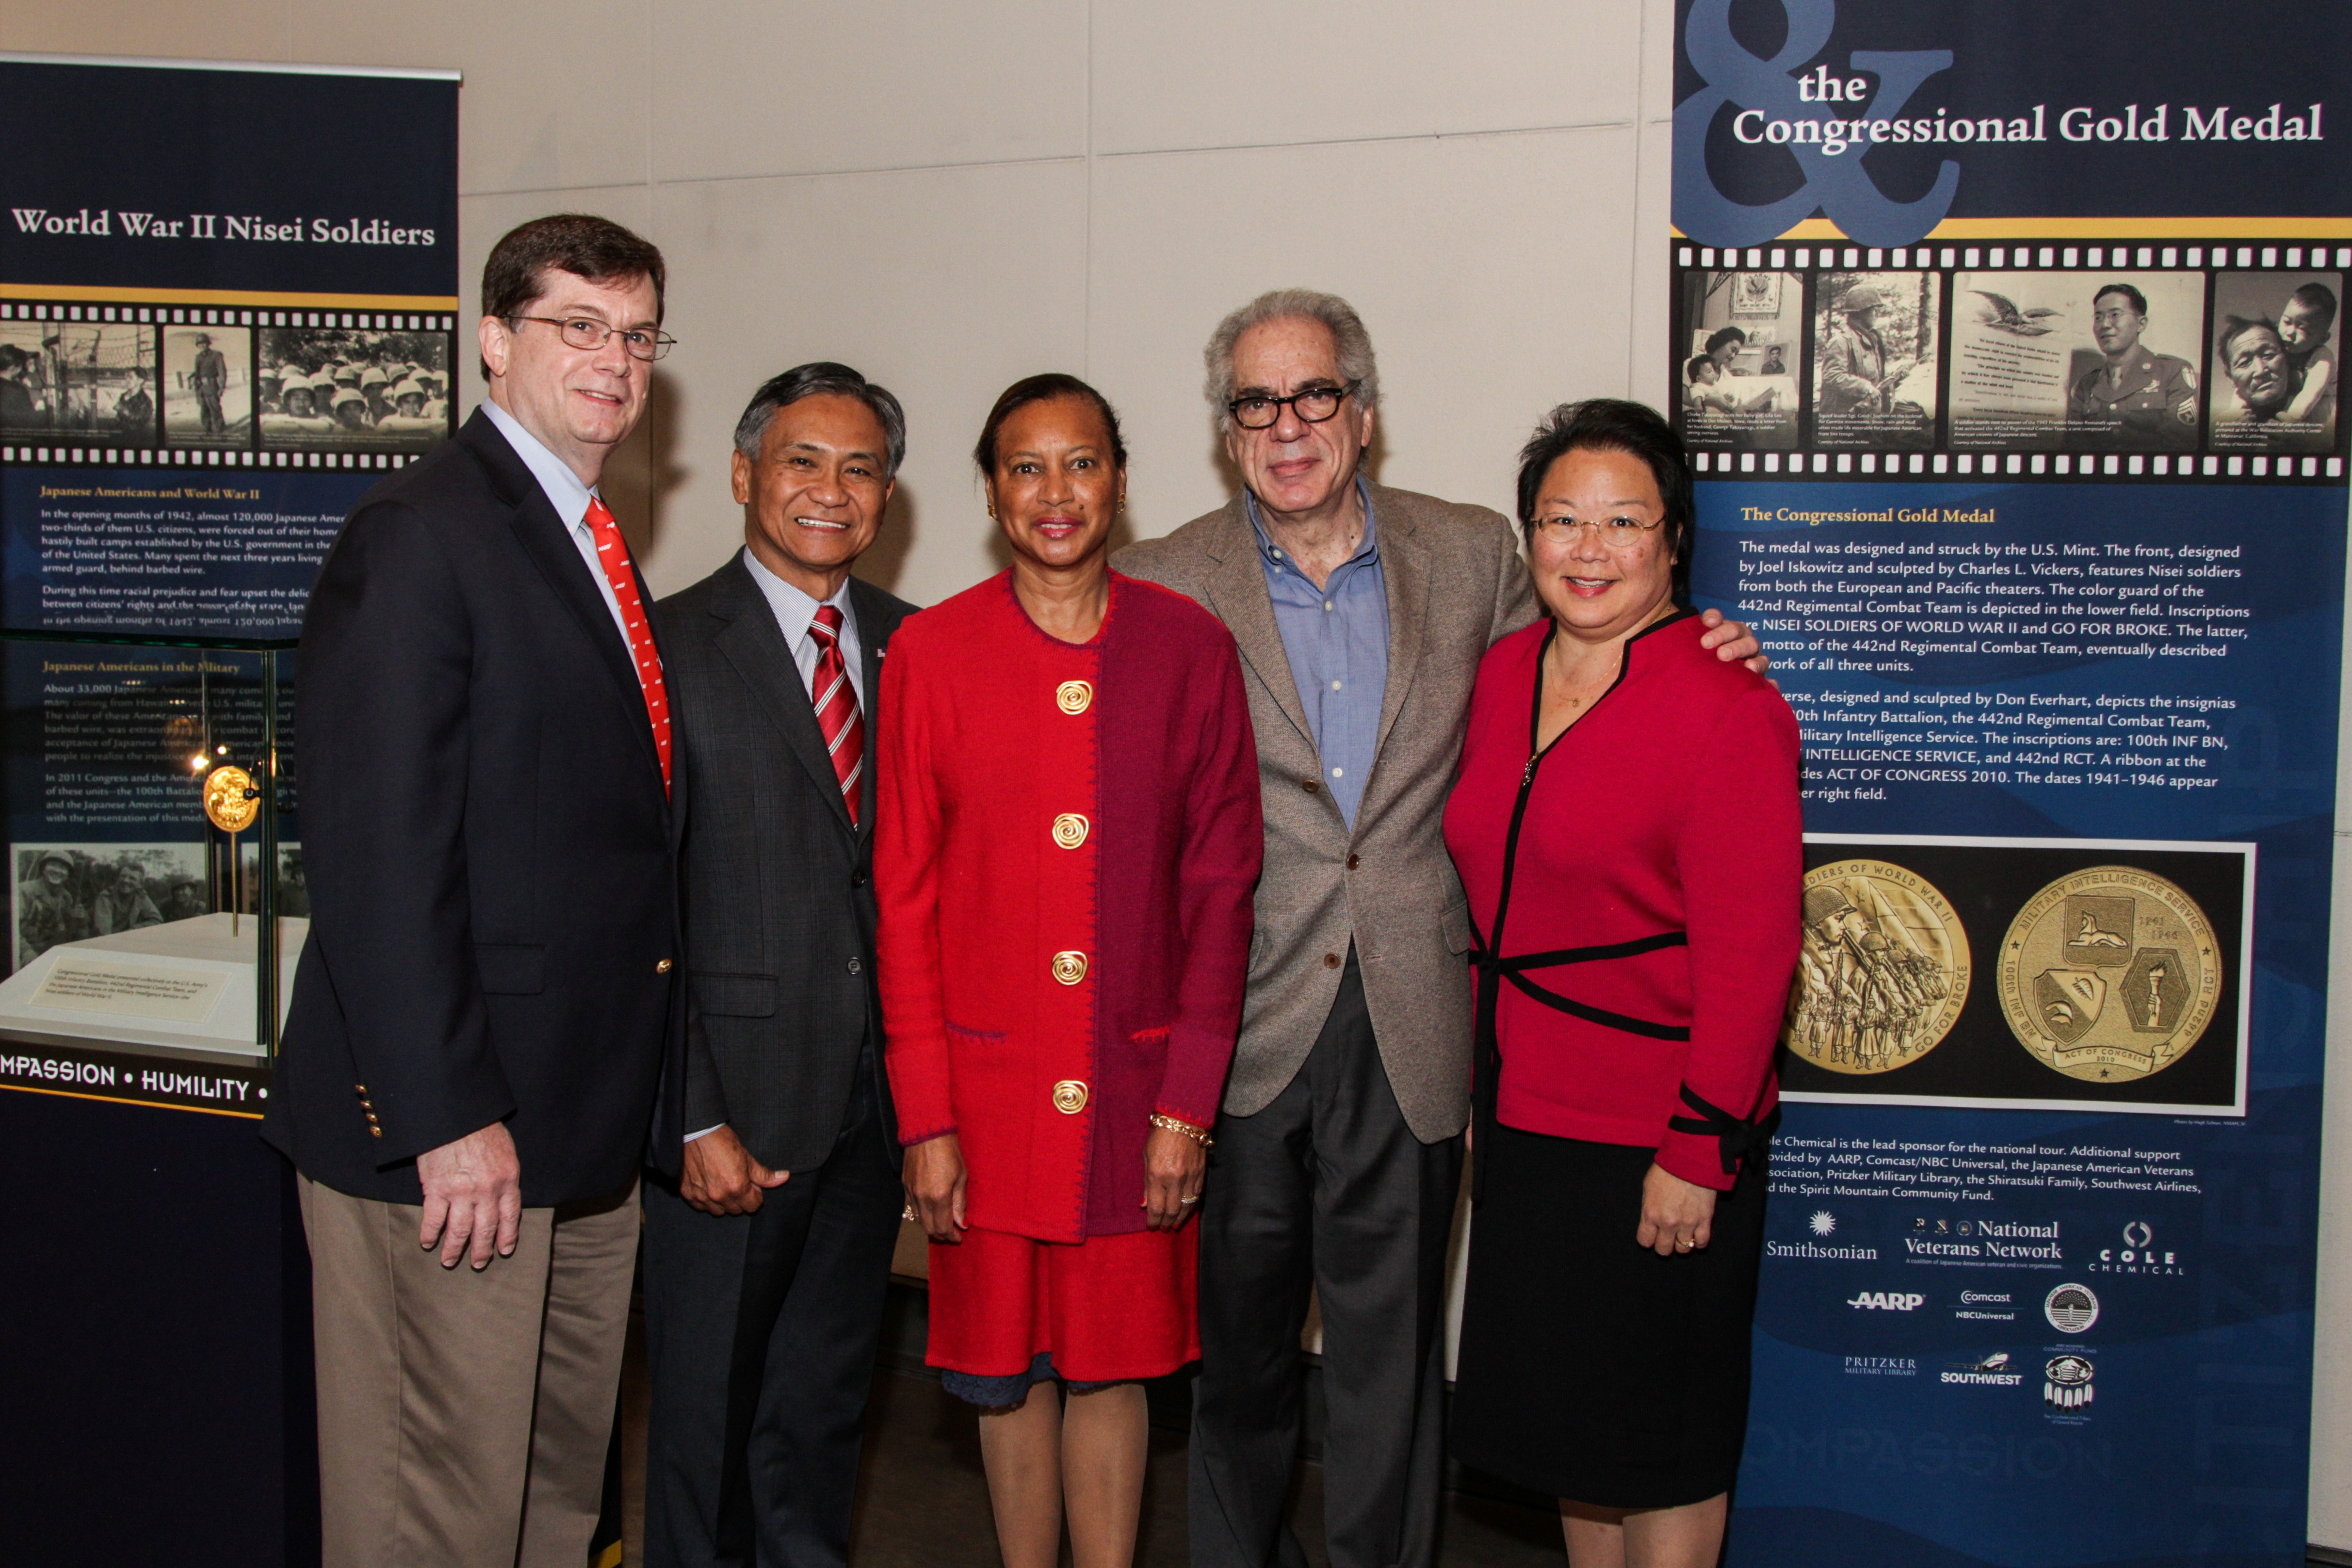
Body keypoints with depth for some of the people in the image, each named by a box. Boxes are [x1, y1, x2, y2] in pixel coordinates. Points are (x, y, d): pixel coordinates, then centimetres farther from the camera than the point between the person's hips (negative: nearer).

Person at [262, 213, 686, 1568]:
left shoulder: (596, 551, 16)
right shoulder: (417, 537, -11)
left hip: (590, 1128, 9)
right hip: (453, 1138, -8)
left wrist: (660, 1098, 14)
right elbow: (376, 858, -18)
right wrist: (446, 1119, -20)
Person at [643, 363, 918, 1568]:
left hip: (873, 1096, 4)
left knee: (825, 1401, 18)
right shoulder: (671, 647, -7)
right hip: (732, 1104, -4)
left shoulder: (911, 646, 8)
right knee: (708, 1409, 10)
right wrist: (693, 1122, -13)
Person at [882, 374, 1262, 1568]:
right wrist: (924, 1117, -5)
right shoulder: (930, 651, -1)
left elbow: (1222, 883, 1)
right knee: (1007, 1367, 11)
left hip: (1137, 1086, 0)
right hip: (987, 1083, 0)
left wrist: (1189, 1101, -5)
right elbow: (902, 893, 0)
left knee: (1112, 1363, 10)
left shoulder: (1190, 647, 1)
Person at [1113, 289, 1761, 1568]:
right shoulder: (1166, 584, -1)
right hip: (1243, 1025, 0)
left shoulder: (1473, 554, 3)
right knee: (1239, 1342, 16)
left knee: (1389, 1354, 12)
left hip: (1407, 1028, 1)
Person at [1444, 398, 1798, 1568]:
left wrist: (1698, 1150, -18)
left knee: (1662, 1429, 10)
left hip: (1658, 1142, -7)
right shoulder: (1505, 673, 6)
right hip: (1526, 1119, 7)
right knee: (1563, 1406, 19)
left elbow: (1750, 955, -17)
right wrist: (1485, 1090, 12)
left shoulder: (1727, 705, -15)